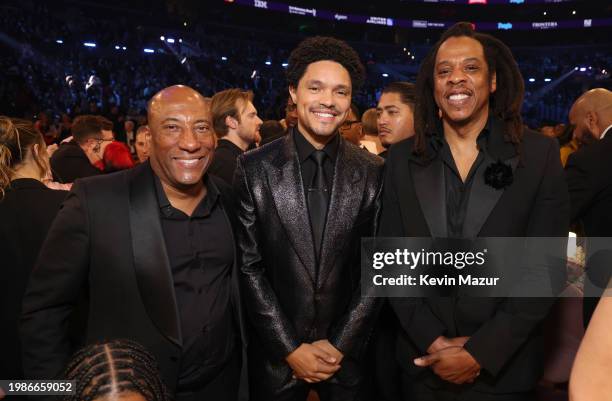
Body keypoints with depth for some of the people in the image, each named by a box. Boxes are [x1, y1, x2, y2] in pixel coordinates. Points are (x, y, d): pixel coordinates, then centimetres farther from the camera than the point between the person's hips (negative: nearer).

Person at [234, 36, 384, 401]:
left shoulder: (375, 172, -5)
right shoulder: (254, 168, -7)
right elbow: (249, 265, -7)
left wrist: (341, 344, -7)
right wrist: (290, 348, -9)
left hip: (349, 352, 1)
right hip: (276, 355, 0)